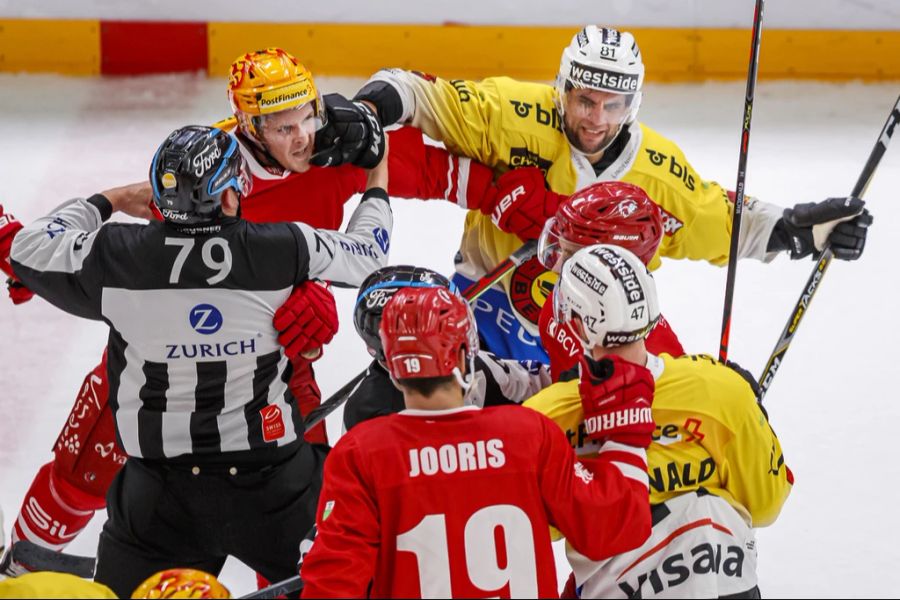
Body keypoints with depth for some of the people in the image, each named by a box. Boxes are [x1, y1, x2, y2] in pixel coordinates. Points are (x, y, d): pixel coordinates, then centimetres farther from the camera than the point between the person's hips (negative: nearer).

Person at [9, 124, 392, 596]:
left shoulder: (115, 258, -12)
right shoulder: (287, 249, -12)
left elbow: (29, 248, 5)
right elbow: (366, 254, 7)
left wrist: (106, 202, 19)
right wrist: (377, 188, 26)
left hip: (159, 493, 1)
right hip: (274, 482, 0)